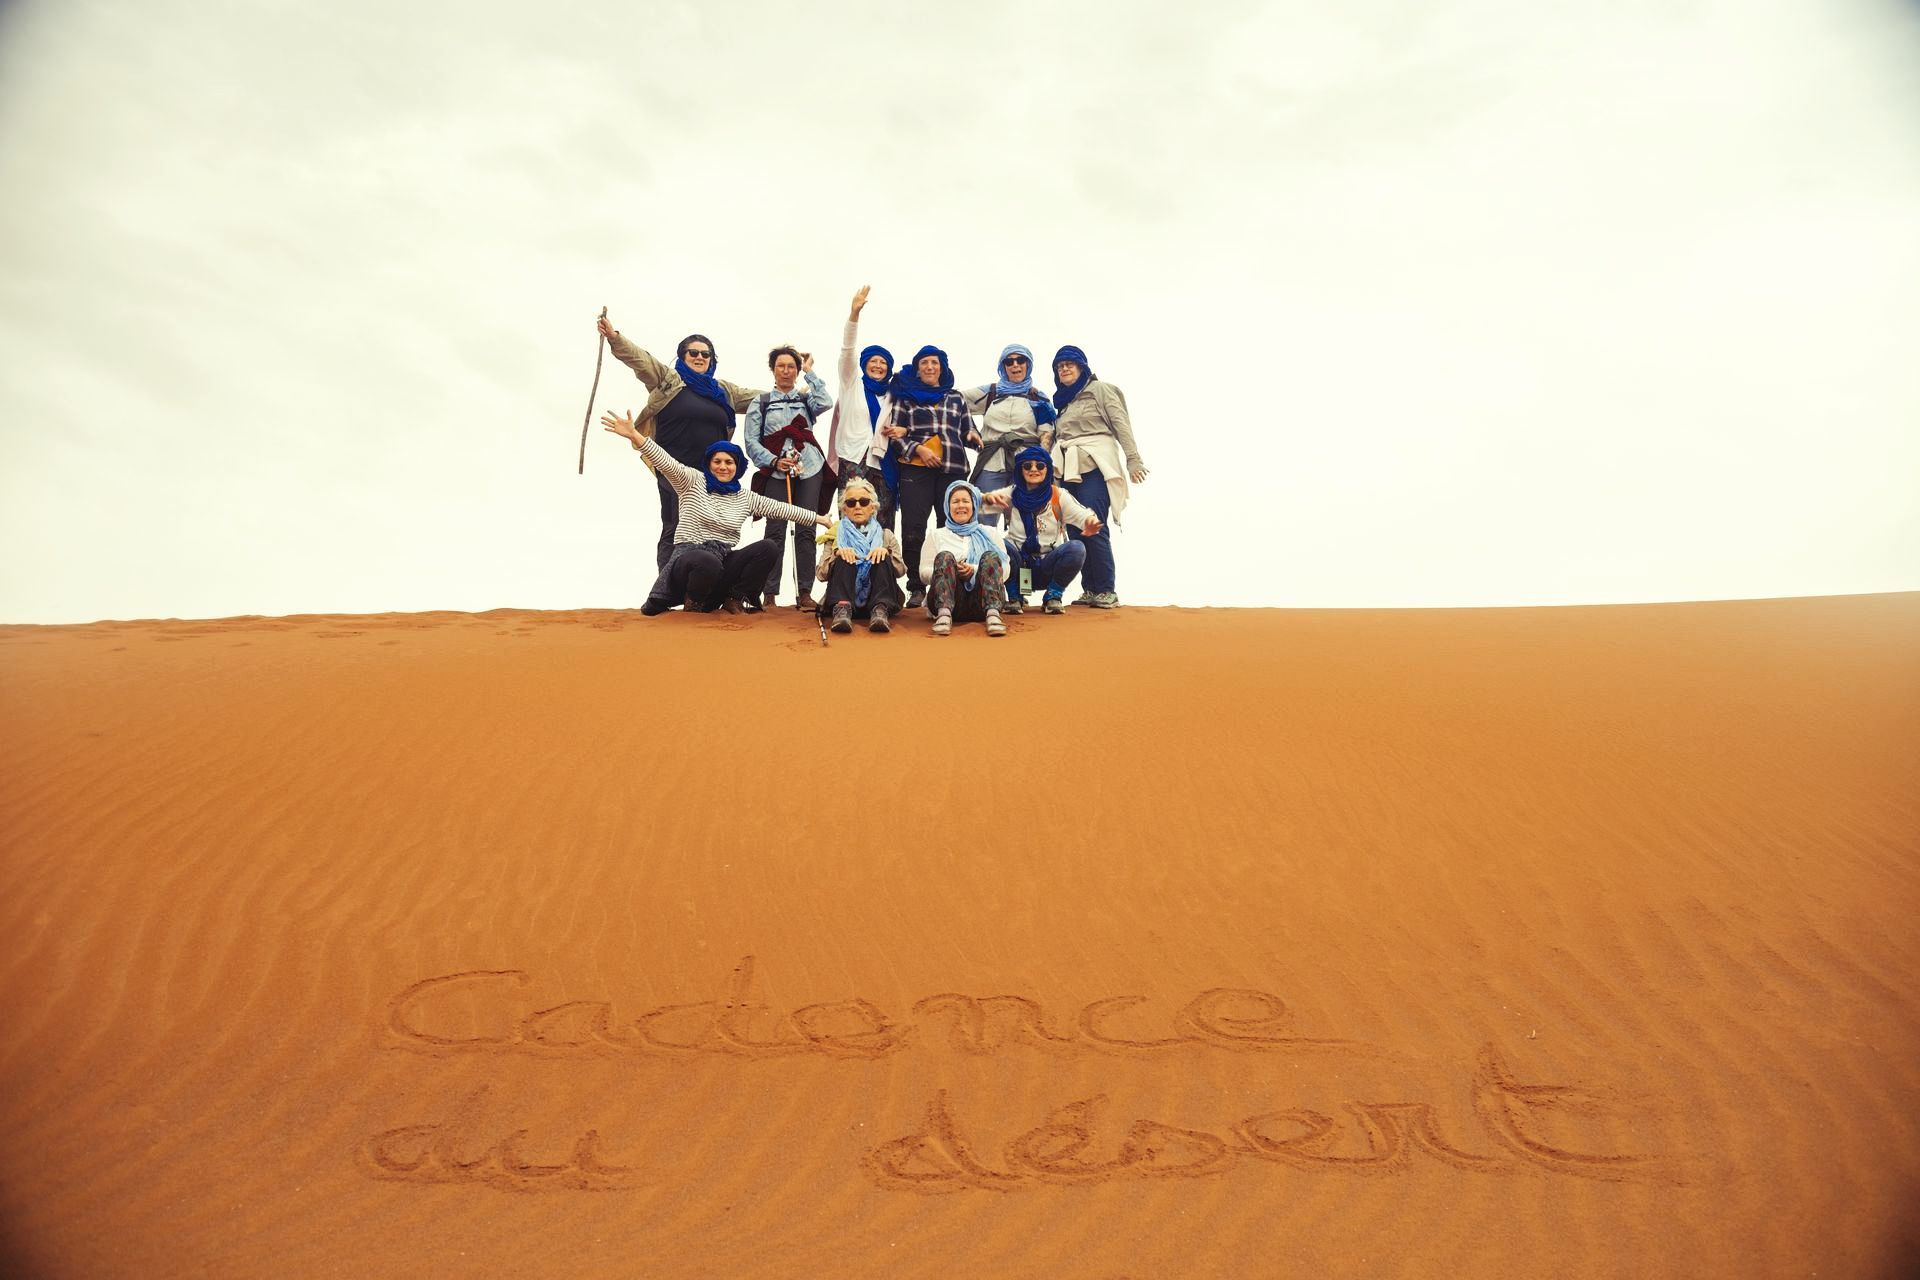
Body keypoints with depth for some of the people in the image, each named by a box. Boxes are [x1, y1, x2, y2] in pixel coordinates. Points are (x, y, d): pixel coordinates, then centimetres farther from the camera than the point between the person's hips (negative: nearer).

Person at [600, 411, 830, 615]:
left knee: (766, 548, -17)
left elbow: (779, 508, 17)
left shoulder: (745, 496, 13)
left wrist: (817, 518, 16)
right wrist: (634, 435, -31)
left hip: (723, 563, 5)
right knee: (709, 562, -41)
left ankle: (733, 600, -2)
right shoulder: (693, 481, 0)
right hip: (689, 557, -5)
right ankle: (693, 601, -6)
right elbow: (666, 462, -15)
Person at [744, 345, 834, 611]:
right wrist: (774, 461, -10)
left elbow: (825, 403, -7)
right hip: (775, 471, -1)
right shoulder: (761, 402, 12)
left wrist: (809, 371, 3)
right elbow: (752, 442, 6)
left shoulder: (806, 398, 16)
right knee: (775, 532, -7)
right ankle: (770, 594, -6)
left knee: (805, 530, -3)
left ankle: (804, 592, -1)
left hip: (809, 469, 1)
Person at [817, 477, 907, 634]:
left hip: (876, 598, 1)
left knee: (882, 559, -23)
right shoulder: (837, 534, 19)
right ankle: (842, 610, -48)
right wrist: (836, 553, -13)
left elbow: (901, 570, 4)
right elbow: (821, 574, 5)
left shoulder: (885, 535, 21)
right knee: (844, 560, -25)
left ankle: (880, 611, -42)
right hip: (845, 598, 0)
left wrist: (886, 551, -15)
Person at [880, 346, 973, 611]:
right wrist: (917, 448, -12)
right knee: (913, 529, -5)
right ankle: (916, 588, 1)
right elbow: (894, 432, 5)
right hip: (915, 467, -1)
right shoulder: (905, 396, 13)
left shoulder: (956, 398, 19)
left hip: (952, 468, 2)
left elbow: (968, 433, 16)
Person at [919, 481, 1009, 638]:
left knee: (991, 556, -24)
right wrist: (950, 570, -8)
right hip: (947, 600, 0)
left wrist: (974, 570, -8)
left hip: (981, 603, 0)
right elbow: (924, 574, 12)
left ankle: (992, 614, -46)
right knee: (944, 556, -25)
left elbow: (1004, 571, 10)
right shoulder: (937, 535, 24)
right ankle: (944, 614, -46)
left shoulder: (990, 533, 24)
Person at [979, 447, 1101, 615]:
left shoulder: (1059, 496, 0)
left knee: (1077, 548, -28)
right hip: (1018, 565, 0)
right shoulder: (1011, 494, 1)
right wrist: (988, 498, -36)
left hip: (1047, 569, 0)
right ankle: (1014, 596, -4)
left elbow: (1082, 515, -13)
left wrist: (1090, 522, -38)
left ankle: (1053, 596, -3)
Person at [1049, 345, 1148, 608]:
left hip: (1095, 467, -7)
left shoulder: (1100, 389, 3)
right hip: (1069, 470, 7)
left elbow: (1122, 424, -4)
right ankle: (1089, 589, 5)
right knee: (1074, 530, 1)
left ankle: (1107, 590, -9)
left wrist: (1133, 459, -13)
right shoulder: (1062, 399, 22)